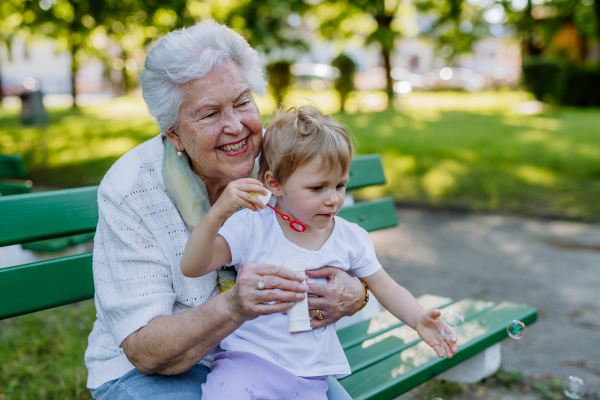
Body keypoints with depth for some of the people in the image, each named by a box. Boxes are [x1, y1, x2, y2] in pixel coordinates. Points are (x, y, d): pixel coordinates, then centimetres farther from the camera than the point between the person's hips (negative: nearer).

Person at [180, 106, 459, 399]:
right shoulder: (252, 227, -8)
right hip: (249, 358, -4)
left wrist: (418, 319, -10)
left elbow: (387, 289, 10)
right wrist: (217, 214, -28)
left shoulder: (350, 238, 3)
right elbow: (192, 267, -13)